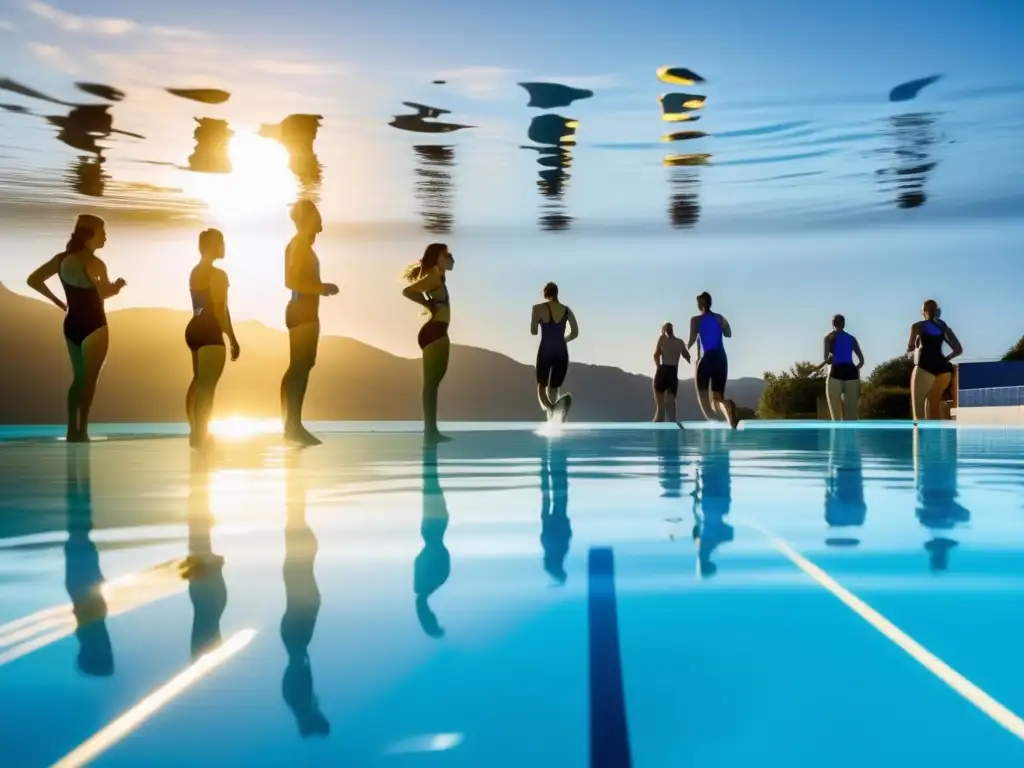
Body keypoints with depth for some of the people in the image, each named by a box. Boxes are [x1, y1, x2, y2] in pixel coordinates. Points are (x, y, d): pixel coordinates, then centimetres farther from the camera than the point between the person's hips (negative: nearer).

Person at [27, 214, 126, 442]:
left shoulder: (62, 258, 4)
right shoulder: (95, 263, -15)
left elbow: (34, 280, 4)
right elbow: (106, 292, -20)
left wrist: (57, 301, 9)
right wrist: (118, 284, 0)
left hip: (71, 325, 7)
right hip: (93, 326, -7)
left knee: (78, 377, 16)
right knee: (89, 379, 1)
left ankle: (72, 430, 16)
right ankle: (81, 431, 0)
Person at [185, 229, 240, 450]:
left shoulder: (195, 272, 13)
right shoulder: (218, 274, -14)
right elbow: (220, 310, -17)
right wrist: (233, 339, -12)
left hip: (194, 328, 10)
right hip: (210, 332, -10)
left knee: (198, 382, 18)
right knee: (207, 386, -6)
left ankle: (196, 432, 25)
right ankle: (200, 436, -4)